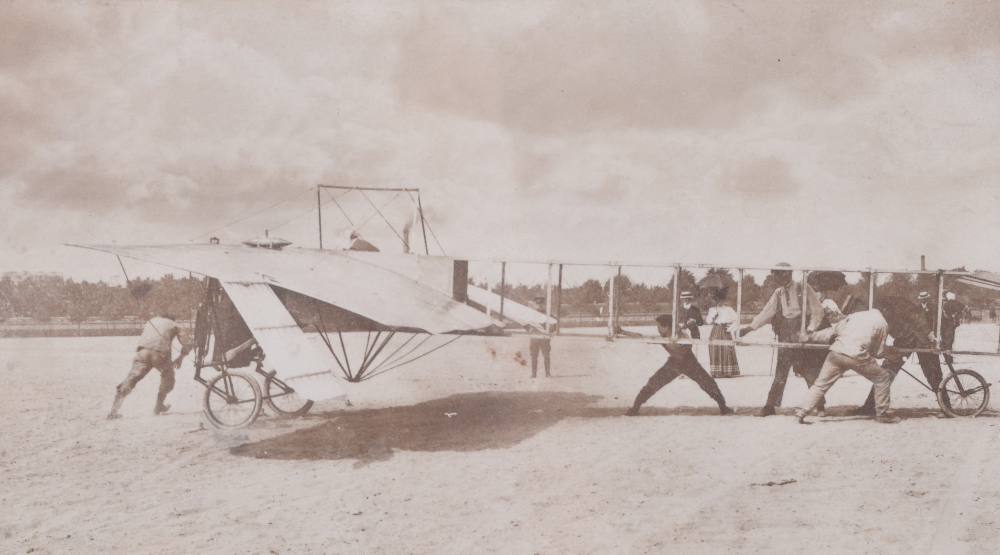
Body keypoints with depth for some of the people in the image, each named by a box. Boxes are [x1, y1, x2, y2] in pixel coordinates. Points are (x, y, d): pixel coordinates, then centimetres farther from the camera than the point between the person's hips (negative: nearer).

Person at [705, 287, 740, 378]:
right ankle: (716, 372, -4)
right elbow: (708, 322, 7)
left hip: (725, 333, -2)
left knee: (727, 352, -7)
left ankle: (728, 372, -6)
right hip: (715, 333, 2)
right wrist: (713, 315, -10)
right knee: (715, 352, -4)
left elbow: (734, 321, 5)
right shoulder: (712, 310, 13)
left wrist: (730, 328, -9)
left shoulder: (729, 309, 7)